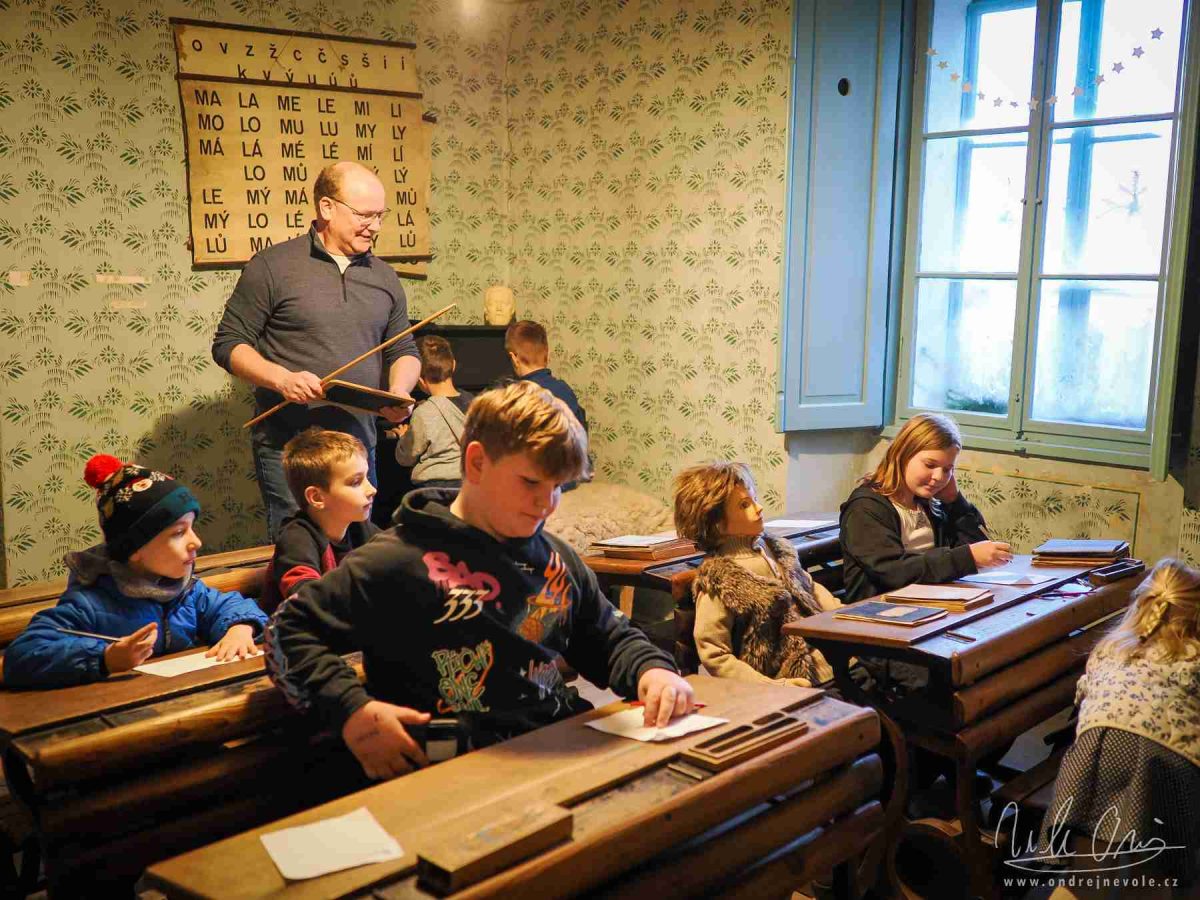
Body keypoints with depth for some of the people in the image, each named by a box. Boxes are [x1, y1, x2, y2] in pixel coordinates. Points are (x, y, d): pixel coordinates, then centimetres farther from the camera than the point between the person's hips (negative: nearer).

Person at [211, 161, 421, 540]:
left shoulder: (383, 277, 12)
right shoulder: (273, 266, -3)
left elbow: (404, 350, 19)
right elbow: (228, 343, -3)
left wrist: (399, 390, -3)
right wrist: (282, 379, -19)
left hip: (359, 446, 5)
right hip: (288, 448, -5)